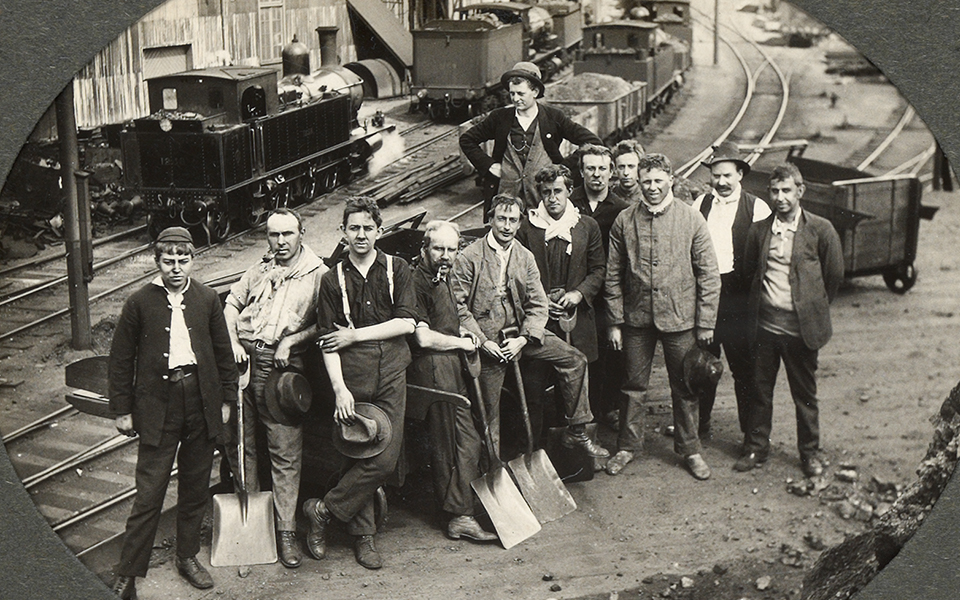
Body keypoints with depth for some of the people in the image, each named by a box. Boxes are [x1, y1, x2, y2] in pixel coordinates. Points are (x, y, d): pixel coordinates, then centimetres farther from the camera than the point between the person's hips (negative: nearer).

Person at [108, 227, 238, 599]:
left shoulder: (207, 299, 5)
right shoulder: (140, 303, -2)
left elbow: (223, 353, 12)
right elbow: (121, 360, 2)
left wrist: (226, 399, 10)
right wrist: (122, 410, 1)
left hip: (202, 404, 3)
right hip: (157, 405, -3)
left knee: (196, 486, 13)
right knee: (149, 493, -4)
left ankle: (188, 556, 29)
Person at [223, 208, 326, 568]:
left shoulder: (318, 275, 4)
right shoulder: (258, 271, 20)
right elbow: (231, 304, 20)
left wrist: (291, 341, -13)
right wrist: (233, 342, 4)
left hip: (283, 366, -5)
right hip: (243, 359, 5)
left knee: (285, 452, -6)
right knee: (242, 442, 9)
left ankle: (286, 531, -1)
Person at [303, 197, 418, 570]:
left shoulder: (397, 270, 7)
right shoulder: (333, 280, 4)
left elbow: (407, 322, -3)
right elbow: (328, 342, -1)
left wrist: (356, 335, -7)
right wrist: (339, 389, -12)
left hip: (391, 375, 1)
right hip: (352, 378, -1)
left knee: (385, 458, -5)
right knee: (362, 456, -1)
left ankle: (324, 510, 10)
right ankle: (363, 535, 14)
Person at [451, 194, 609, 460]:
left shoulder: (525, 257, 7)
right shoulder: (469, 257, -6)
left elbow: (538, 305, 3)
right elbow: (458, 306, -9)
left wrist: (522, 339, -12)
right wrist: (483, 342, -16)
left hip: (521, 332, 4)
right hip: (487, 337, -4)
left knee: (574, 359, -7)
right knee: (489, 410, 0)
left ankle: (576, 433, 3)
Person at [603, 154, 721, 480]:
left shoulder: (692, 219, -4)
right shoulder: (624, 221, 0)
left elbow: (709, 274, -1)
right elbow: (613, 276, 5)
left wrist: (706, 323, -4)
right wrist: (615, 322, 2)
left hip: (680, 318, -1)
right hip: (637, 318, 1)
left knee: (684, 388, 9)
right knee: (633, 385, 10)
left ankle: (689, 449, 25)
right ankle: (628, 446, 27)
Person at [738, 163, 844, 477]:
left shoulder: (820, 230, -5)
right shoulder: (758, 230, 4)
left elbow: (834, 275, 3)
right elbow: (748, 271, 16)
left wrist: (813, 307, 8)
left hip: (800, 326, -2)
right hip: (765, 324, 3)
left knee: (805, 394, 8)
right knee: (760, 390, 11)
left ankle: (810, 452, 23)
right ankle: (756, 446, 24)